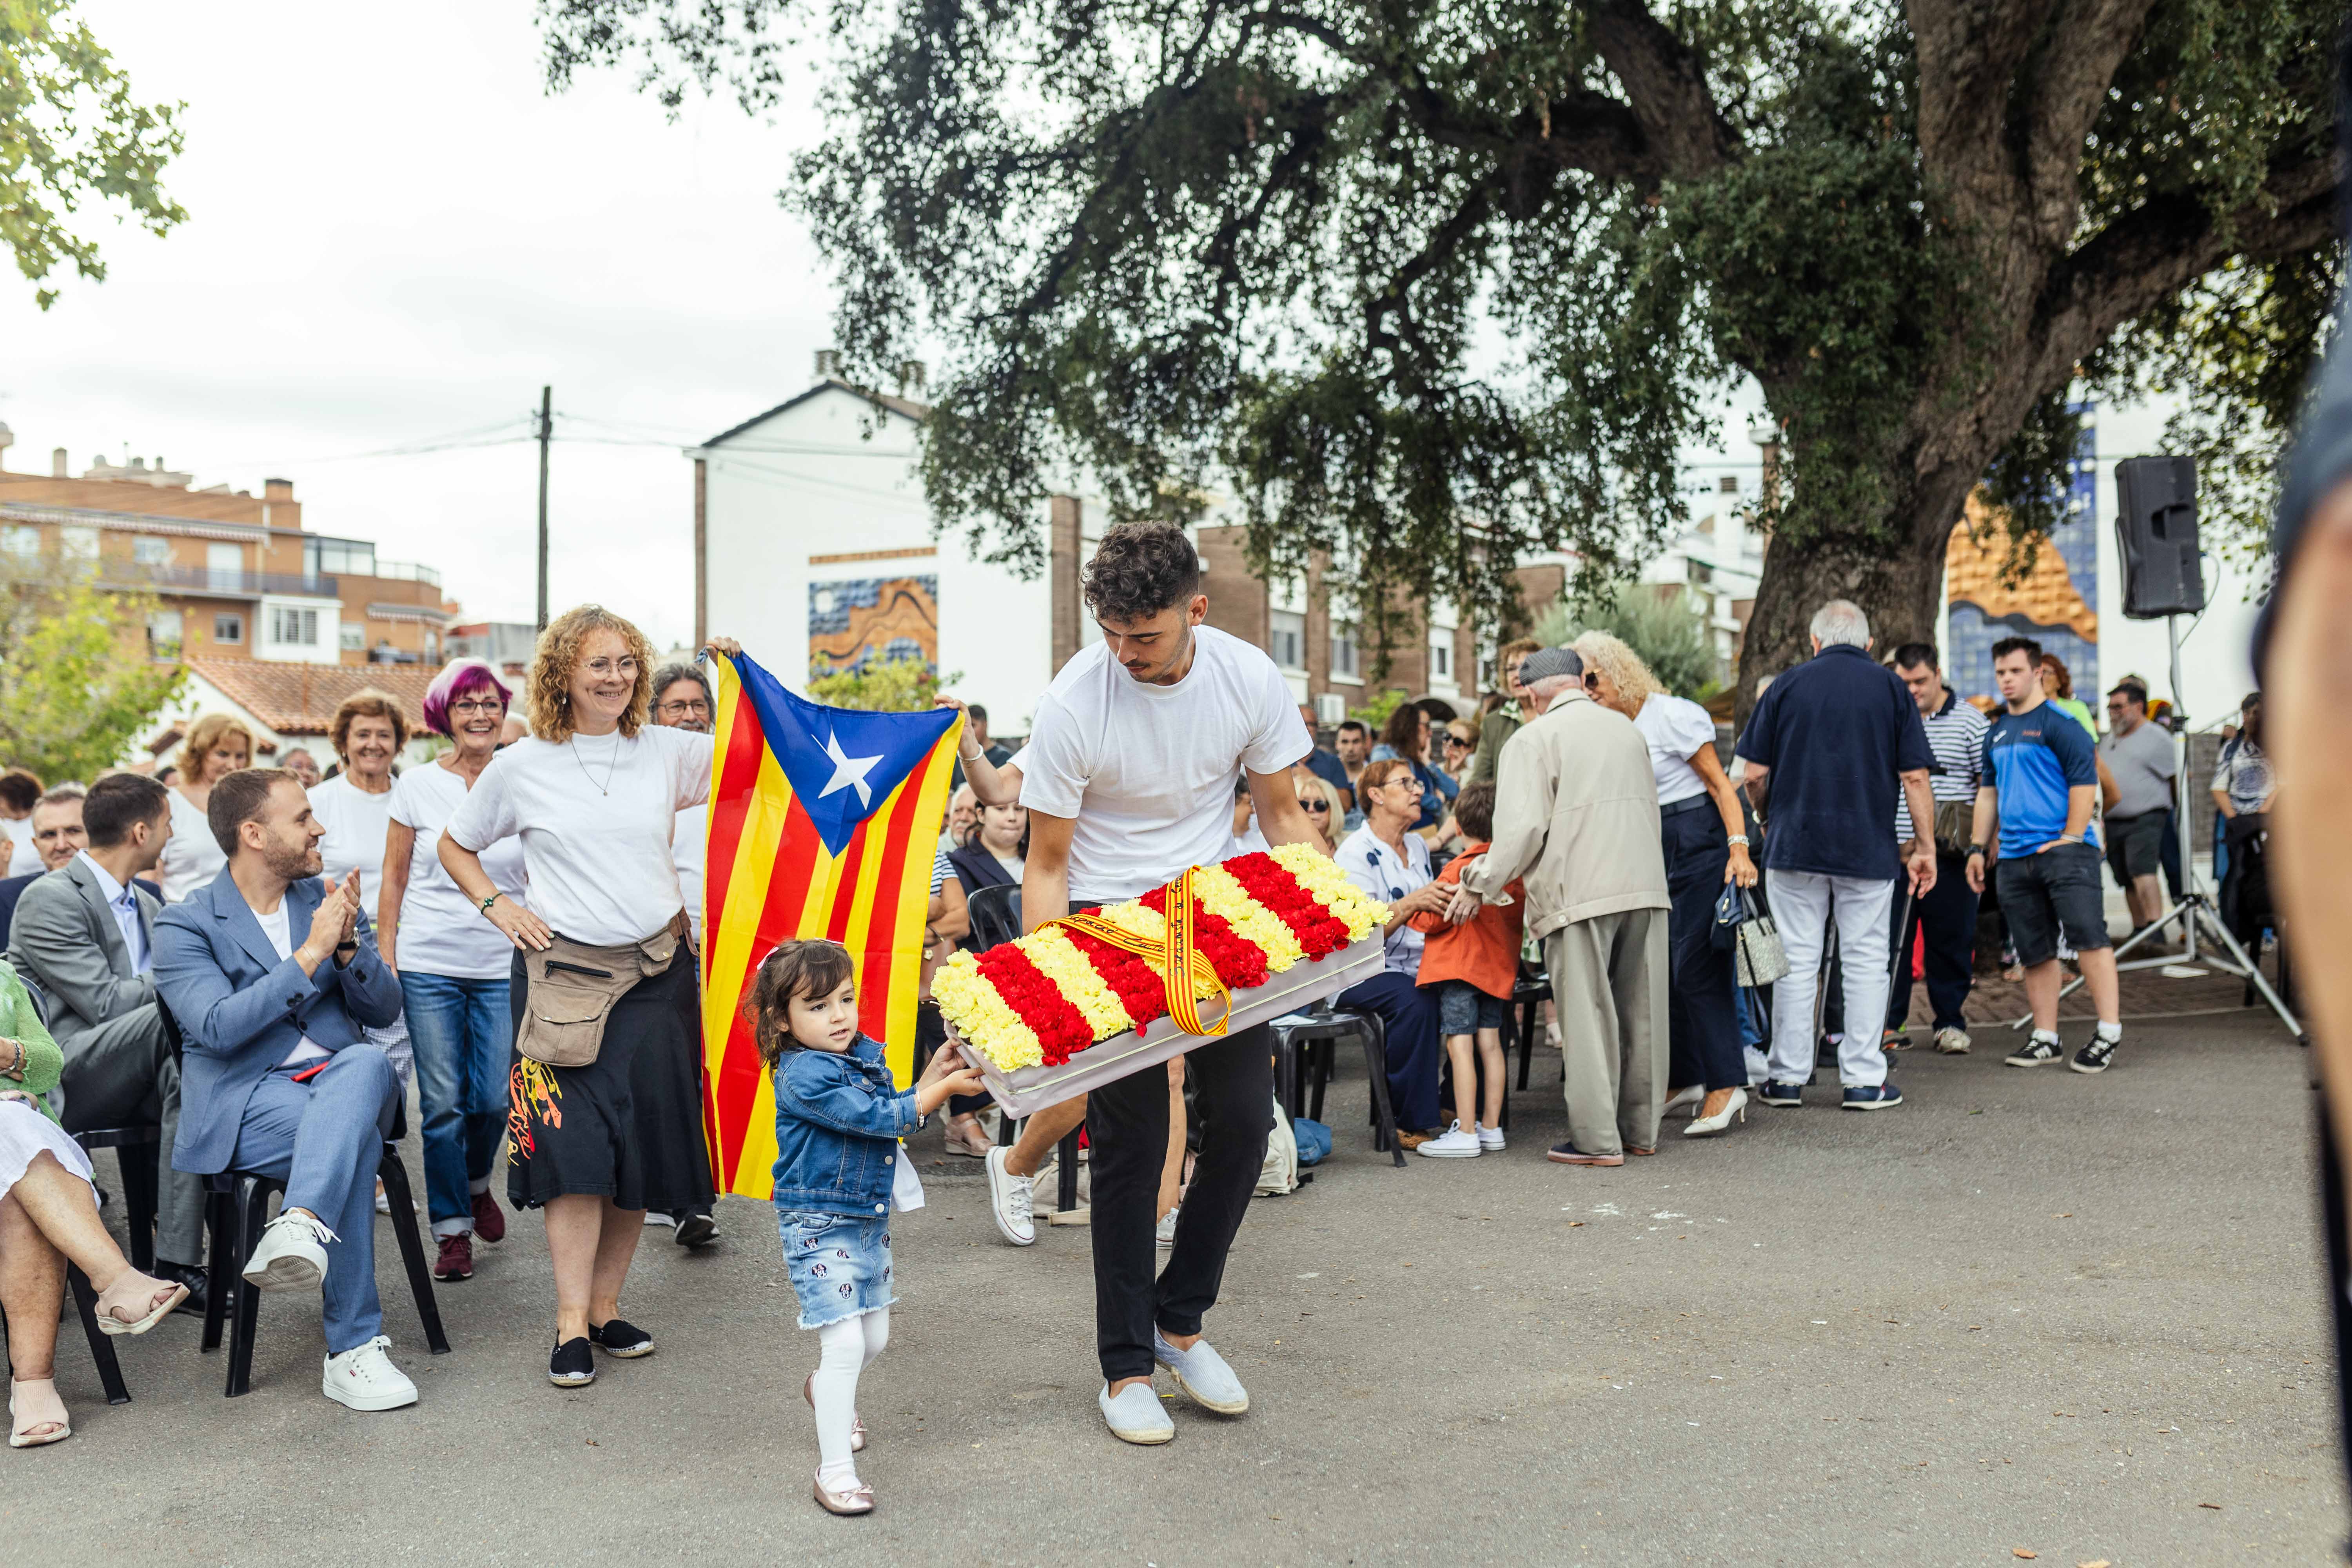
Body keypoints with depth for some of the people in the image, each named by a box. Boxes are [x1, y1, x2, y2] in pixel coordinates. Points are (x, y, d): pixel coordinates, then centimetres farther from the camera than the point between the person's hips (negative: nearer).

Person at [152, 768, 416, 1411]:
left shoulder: (329, 901, 16)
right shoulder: (185, 924, 2)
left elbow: (385, 1009, 10)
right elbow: (218, 1028, -14)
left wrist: (347, 943, -9)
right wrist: (310, 954, -17)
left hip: (341, 1078, 4)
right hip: (244, 1103, -4)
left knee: (367, 1063, -34)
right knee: (355, 1139, -34)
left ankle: (299, 1229, -54)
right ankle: (354, 1350, -32)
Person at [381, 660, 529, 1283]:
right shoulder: (418, 785, 1)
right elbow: (394, 878, 6)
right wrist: (385, 961, 1)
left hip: (502, 967, 1)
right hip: (429, 966, -1)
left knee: (494, 1099, 1)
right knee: (442, 1103, 0)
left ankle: (476, 1183, 32)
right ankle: (452, 1229, 14)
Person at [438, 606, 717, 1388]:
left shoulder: (666, 752, 4)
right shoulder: (520, 767, 1)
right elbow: (455, 846, 15)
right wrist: (496, 905, 0)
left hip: (658, 971, 3)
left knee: (645, 1146, 5)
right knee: (576, 1144, -10)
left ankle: (606, 1305, 18)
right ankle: (571, 1324, -3)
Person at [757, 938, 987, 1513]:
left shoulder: (866, 1053, 5)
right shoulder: (804, 1075, -20)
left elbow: (893, 1112, 16)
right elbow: (877, 1118, -23)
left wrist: (930, 1075, 2)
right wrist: (945, 1089, -20)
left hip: (870, 1220, 8)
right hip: (820, 1227, -8)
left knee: (875, 1336, 19)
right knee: (845, 1342, -14)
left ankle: (828, 1390, 51)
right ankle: (835, 1471, -5)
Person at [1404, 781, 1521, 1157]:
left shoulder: (1459, 868, -14)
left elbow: (1433, 920, -12)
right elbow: (1519, 917, 13)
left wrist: (1416, 906, 7)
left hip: (1458, 965, -7)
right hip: (1497, 964, 7)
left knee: (1460, 1045, -7)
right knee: (1490, 1043, 10)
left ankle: (1465, 1133, -9)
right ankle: (1491, 1126, 14)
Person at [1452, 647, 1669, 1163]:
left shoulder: (1532, 739, -3)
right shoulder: (1626, 728, 17)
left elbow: (1523, 827, -11)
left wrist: (1482, 882, 0)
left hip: (1579, 893, -6)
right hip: (1645, 886, 6)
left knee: (1587, 1016, -2)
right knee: (1640, 1012, 12)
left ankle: (1597, 1139, -1)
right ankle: (1641, 1129, 20)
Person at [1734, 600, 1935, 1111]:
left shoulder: (1788, 685, 2)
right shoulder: (1890, 688, 2)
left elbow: (1755, 773, 2)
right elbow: (1915, 777, -2)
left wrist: (1769, 820, 19)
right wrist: (1924, 847, 5)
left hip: (1795, 843, 1)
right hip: (1869, 850, 0)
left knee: (1797, 960, 6)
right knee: (1866, 962, 6)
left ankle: (1788, 1077, 10)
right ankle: (1864, 1079, 7)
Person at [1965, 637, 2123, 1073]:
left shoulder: (2060, 724, -5)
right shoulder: (1997, 732, 18)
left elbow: (2085, 783, -10)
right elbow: (1988, 793, 25)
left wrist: (2070, 839, -16)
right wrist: (1978, 847, 20)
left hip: (2063, 850, -7)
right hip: (2013, 857, 7)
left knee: (2088, 935, -13)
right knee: (2035, 952, 9)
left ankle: (2109, 1033, -10)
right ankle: (2046, 1038, 15)